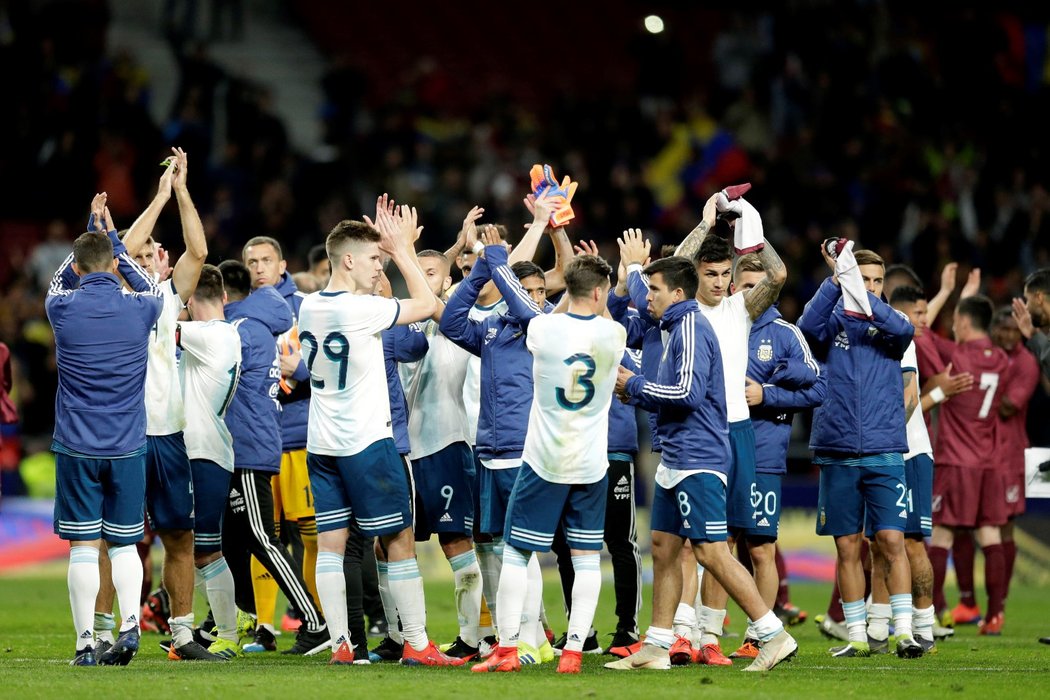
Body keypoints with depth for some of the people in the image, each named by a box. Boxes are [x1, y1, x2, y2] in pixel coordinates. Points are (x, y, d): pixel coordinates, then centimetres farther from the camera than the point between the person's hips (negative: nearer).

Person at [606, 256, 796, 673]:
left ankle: (774, 635, -11)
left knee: (710, 551, -12)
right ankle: (657, 648, 14)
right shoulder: (677, 327, 19)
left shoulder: (691, 328, -12)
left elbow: (688, 392, -22)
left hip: (697, 462, -11)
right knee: (663, 548, 10)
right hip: (676, 461, 11)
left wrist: (635, 385, -11)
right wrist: (635, 396, 12)